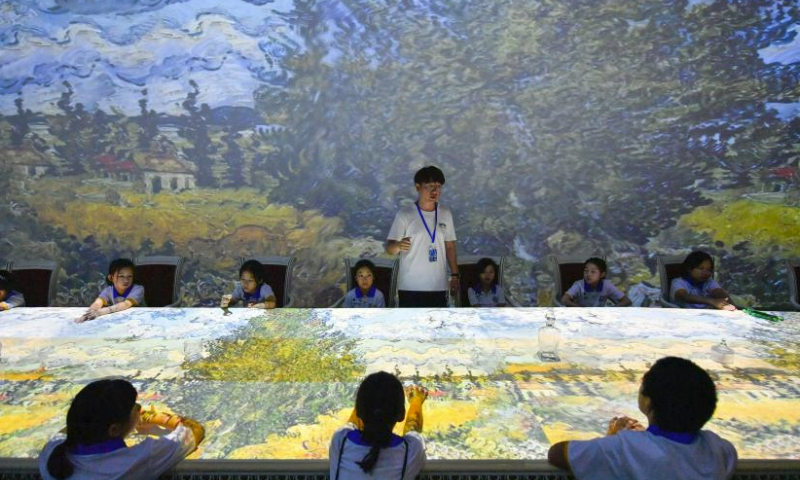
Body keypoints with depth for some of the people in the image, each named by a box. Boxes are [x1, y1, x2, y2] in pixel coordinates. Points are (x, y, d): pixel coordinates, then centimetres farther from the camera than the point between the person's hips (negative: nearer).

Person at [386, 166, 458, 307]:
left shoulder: (445, 214, 7)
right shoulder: (405, 215, -7)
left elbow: (450, 246, 14)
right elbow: (389, 248, -10)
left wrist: (455, 275, 8)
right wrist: (399, 245, -33)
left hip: (438, 285, 4)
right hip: (411, 286, -4)